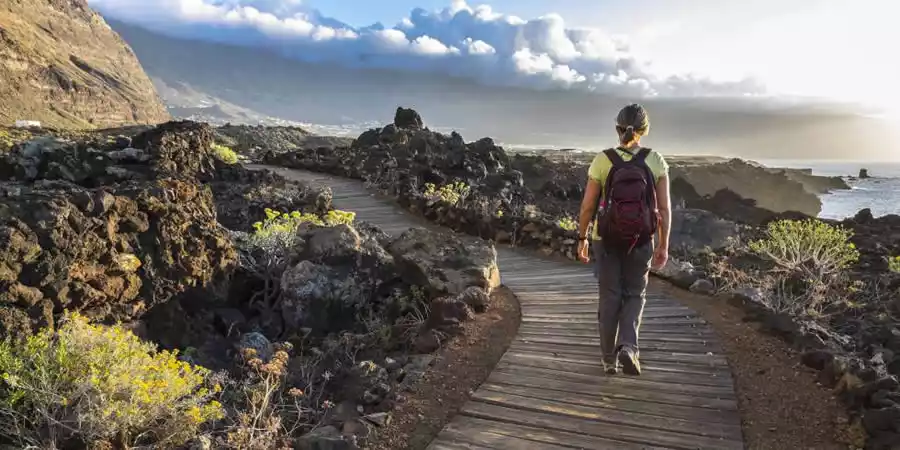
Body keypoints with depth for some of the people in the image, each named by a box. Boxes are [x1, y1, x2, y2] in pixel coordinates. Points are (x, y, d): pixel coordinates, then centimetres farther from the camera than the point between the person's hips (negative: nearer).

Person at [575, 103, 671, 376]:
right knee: (635, 295, 18)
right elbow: (664, 208, -6)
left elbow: (587, 206, -7)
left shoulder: (602, 161, -10)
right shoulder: (655, 161, -7)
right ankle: (628, 347, -4)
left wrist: (582, 238, 5)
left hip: (606, 239, 0)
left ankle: (610, 359, 20)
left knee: (610, 297, 13)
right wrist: (663, 245, 3)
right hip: (641, 240, 0)